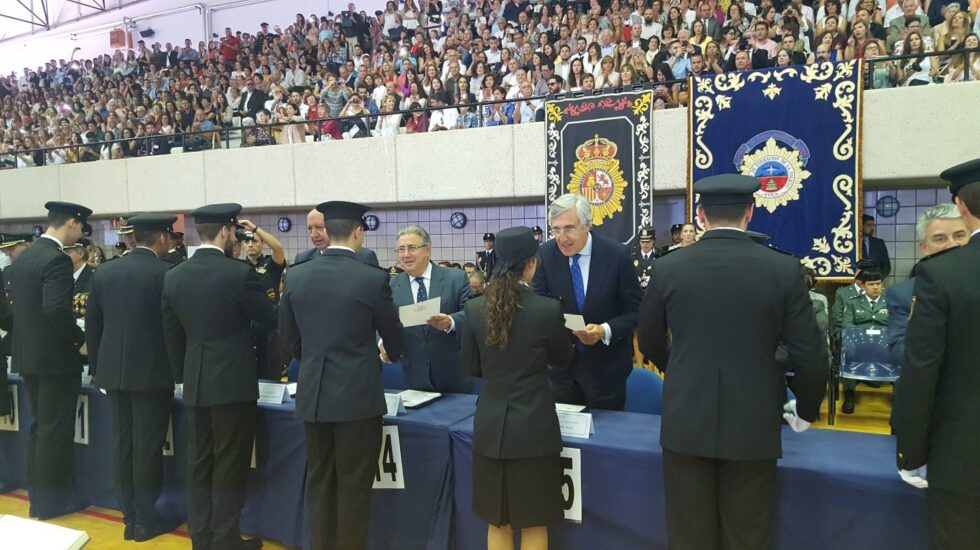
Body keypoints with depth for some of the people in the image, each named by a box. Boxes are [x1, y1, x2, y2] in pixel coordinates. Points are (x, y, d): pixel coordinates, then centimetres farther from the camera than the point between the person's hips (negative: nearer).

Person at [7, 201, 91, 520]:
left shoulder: (23, 257, 10)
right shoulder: (57, 259, -19)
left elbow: (17, 302, 14)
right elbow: (56, 310, -28)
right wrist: (80, 341, -16)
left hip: (28, 353, 9)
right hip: (55, 356, -9)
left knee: (40, 426, 18)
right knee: (55, 429, 2)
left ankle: (38, 494, 29)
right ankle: (51, 501, 13)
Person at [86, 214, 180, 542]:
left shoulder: (104, 272, 6)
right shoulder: (167, 272, -12)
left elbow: (93, 325, 10)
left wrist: (97, 367, 18)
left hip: (113, 371, 6)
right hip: (152, 372, -5)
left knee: (122, 444, 12)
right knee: (148, 446, 3)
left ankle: (130, 517, 21)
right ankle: (147, 520, 13)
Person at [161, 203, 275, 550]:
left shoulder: (173, 276, 3)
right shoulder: (240, 273, -14)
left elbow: (171, 334, 10)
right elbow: (270, 320, -4)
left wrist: (182, 375, 20)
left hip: (195, 384, 6)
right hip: (234, 382, -6)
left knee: (199, 464, 15)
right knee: (230, 466, 5)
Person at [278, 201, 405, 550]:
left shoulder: (296, 276, 0)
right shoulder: (373, 278, -11)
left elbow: (288, 339, 8)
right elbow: (393, 337, 2)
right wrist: (392, 355, 26)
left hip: (313, 394, 4)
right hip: (357, 394, -4)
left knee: (319, 480, 17)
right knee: (354, 484, 7)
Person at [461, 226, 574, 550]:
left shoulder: (475, 308, -6)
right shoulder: (548, 308, -15)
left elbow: (471, 366, 5)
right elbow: (562, 360, 2)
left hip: (490, 426, 3)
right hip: (533, 427, -3)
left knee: (497, 521, 18)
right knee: (534, 523, 12)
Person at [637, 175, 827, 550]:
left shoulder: (667, 268, -5)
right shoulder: (784, 269, -9)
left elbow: (650, 344, 7)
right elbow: (810, 356, -6)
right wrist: (806, 411, 13)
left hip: (686, 423, 1)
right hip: (752, 426, 0)